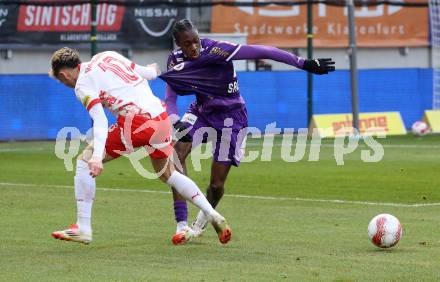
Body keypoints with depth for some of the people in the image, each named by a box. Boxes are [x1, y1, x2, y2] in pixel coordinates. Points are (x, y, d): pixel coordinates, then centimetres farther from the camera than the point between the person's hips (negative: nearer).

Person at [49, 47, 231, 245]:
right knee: (167, 174, 28)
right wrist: (152, 70, 48)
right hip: (161, 118, 8)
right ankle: (215, 217, 24)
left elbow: (100, 121, -16)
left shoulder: (83, 86, -1)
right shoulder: (107, 56, 19)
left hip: (135, 122, -8)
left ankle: (83, 229, -1)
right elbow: (148, 73, 23)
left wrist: (97, 157, -27)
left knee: (84, 160, 3)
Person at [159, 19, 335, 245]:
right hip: (201, 110, 4)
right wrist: (176, 123, -28)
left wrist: (303, 63, -29)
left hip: (230, 116, -4)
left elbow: (263, 52, -27)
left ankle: (202, 222, 32)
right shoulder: (175, 61, -10)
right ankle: (182, 224, -17)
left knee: (217, 183, -2)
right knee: (176, 154, -22)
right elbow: (170, 99, -5)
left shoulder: (215, 50, -27)